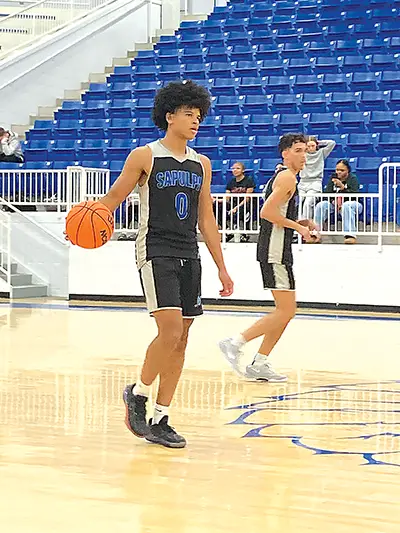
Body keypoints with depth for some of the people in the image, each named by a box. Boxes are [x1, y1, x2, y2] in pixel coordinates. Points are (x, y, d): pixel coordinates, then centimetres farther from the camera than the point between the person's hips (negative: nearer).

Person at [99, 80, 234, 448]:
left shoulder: (201, 164, 12)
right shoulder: (145, 156, -3)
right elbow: (111, 200, -2)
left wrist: (221, 267, 15)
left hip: (189, 256, 6)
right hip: (155, 252, -6)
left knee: (180, 339, 4)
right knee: (170, 331, -17)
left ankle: (160, 420, 12)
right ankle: (138, 394, 8)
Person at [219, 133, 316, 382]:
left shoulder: (281, 177, 21)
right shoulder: (287, 177, -11)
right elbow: (266, 212, -21)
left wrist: (301, 223, 14)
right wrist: (298, 227, -13)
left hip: (277, 252, 11)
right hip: (275, 252, -11)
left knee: (286, 311, 12)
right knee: (286, 311, -11)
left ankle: (260, 364, 13)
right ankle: (235, 343, -10)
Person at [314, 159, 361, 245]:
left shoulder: (353, 178, -7)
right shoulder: (333, 177, 6)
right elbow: (326, 193, 0)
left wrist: (342, 187, -34)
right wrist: (333, 201, -20)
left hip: (352, 204, -5)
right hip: (335, 204, 5)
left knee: (346, 206, -38)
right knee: (321, 205, -18)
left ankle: (351, 235, -46)